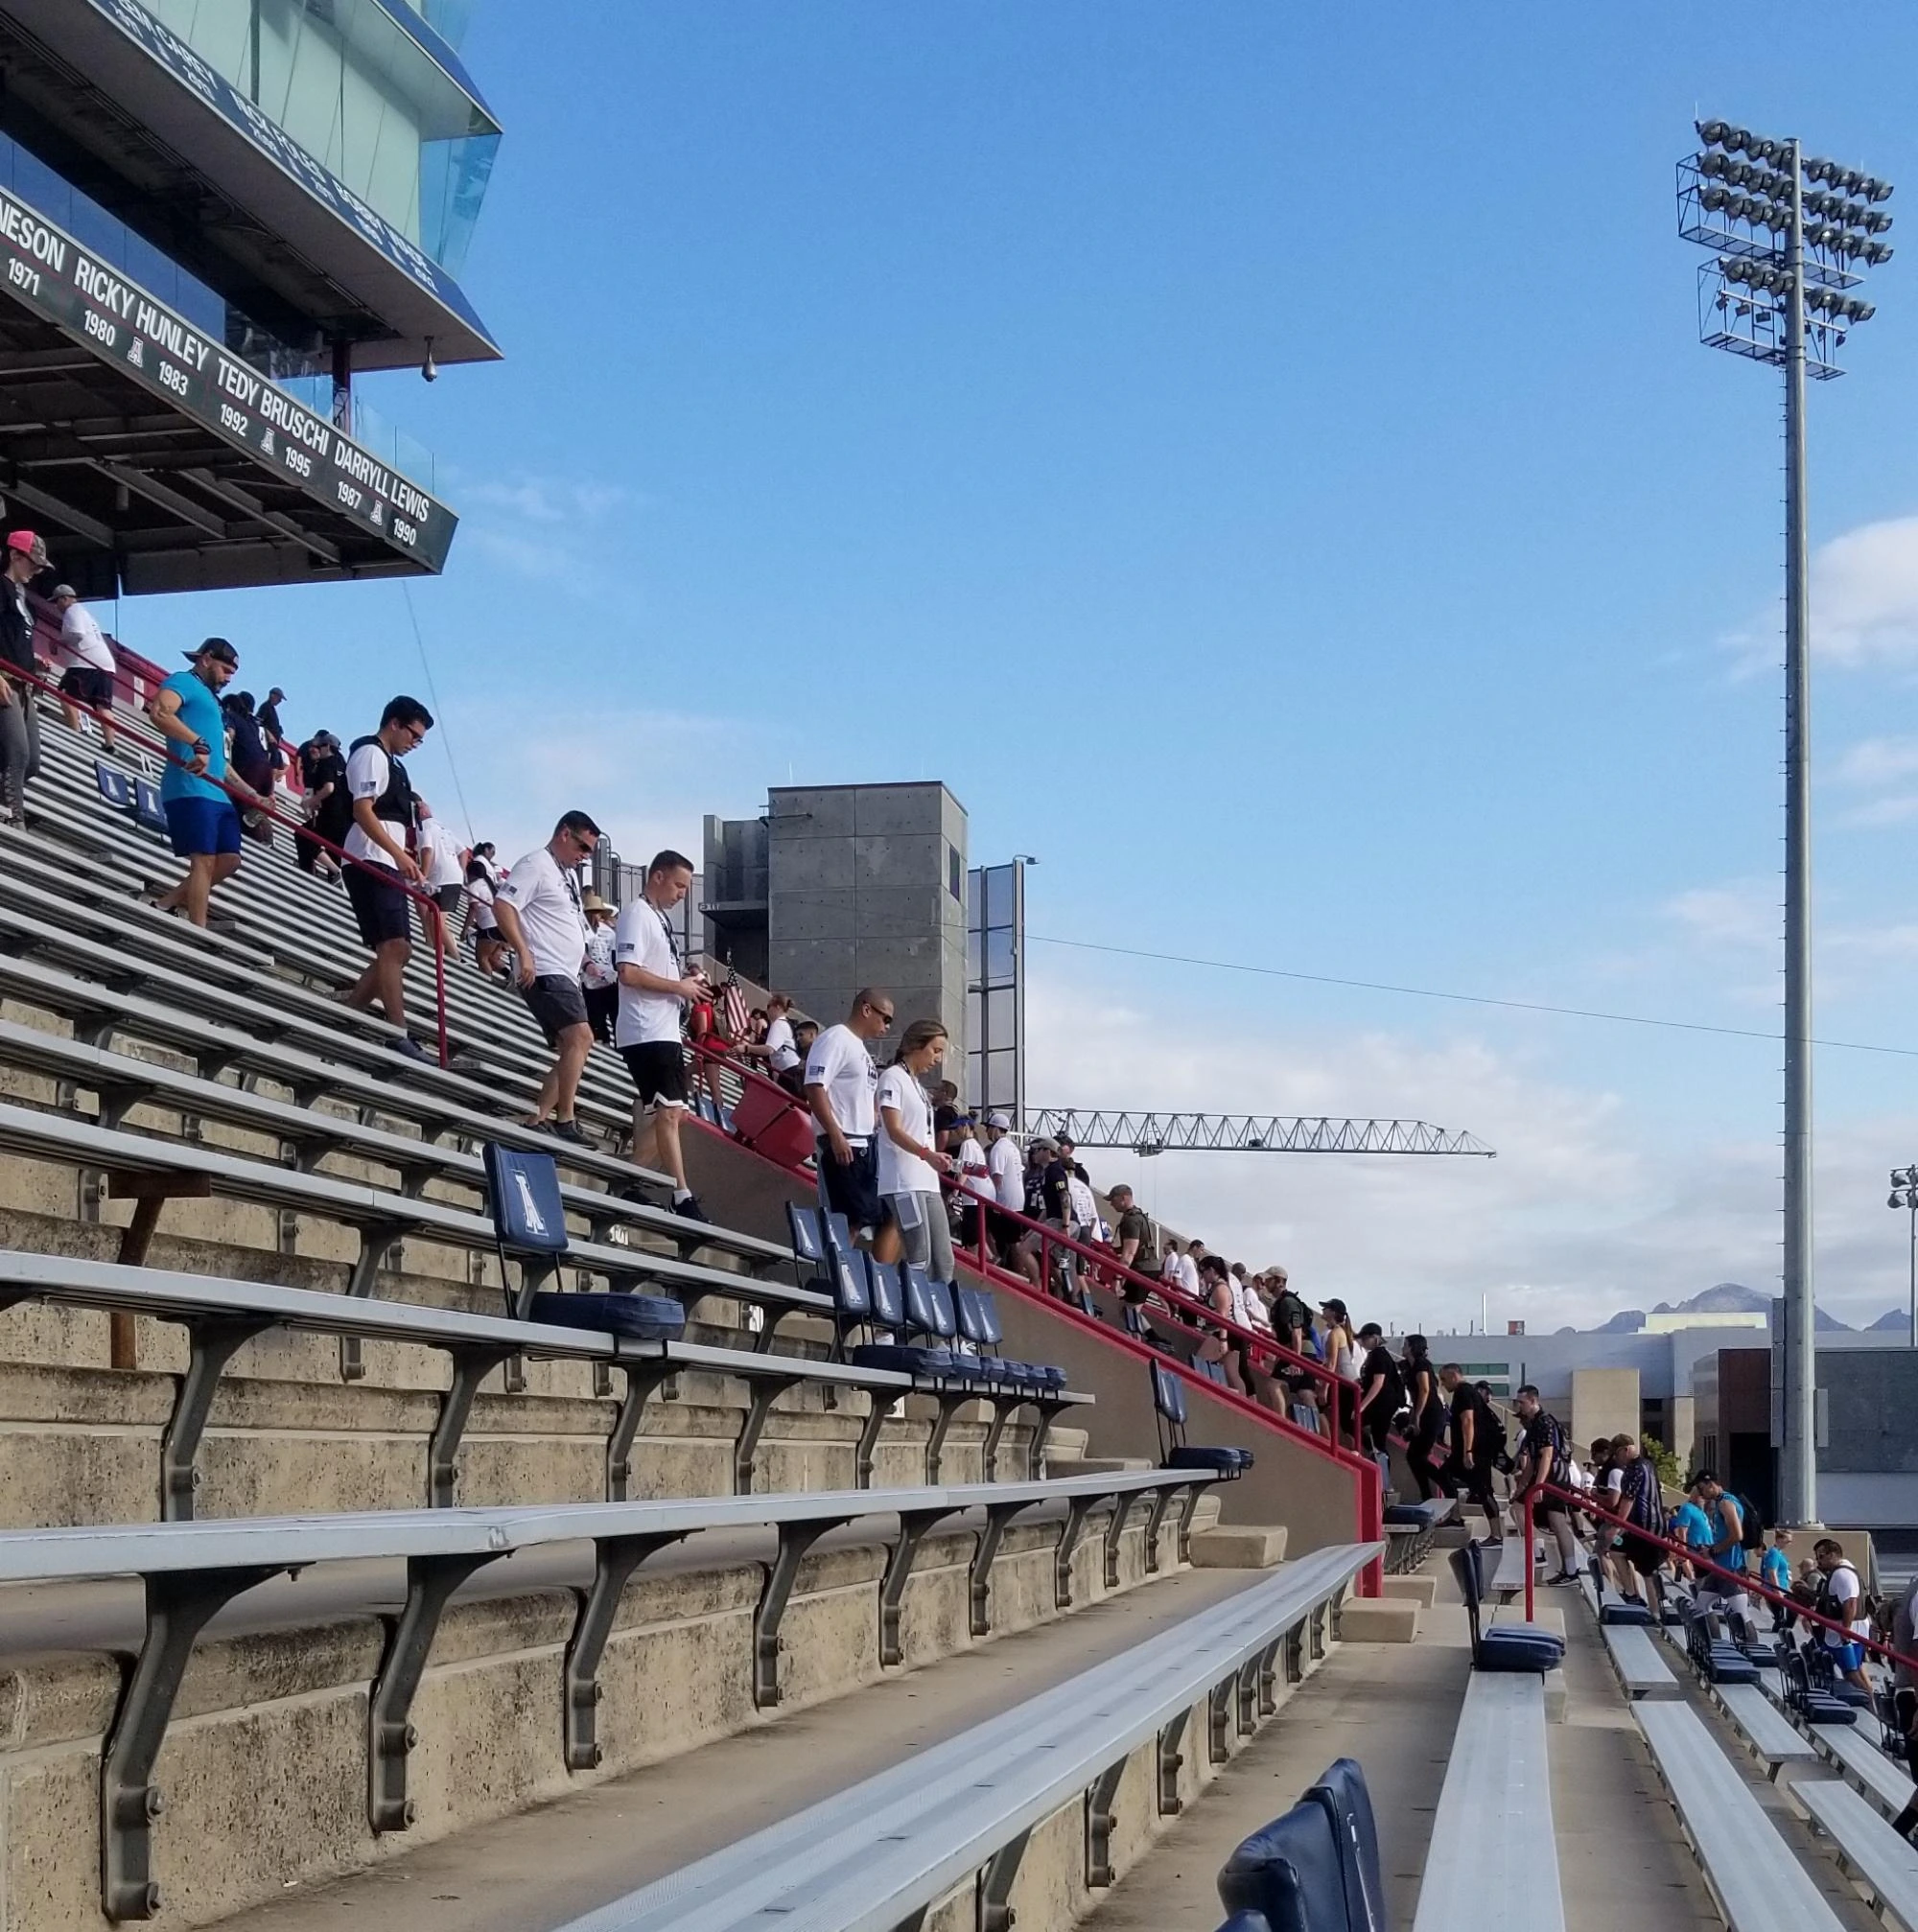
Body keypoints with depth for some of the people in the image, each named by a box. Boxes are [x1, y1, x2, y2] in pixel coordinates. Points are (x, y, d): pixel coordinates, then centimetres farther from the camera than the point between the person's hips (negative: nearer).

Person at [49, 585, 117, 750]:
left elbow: (77, 634, -14)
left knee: (67, 695, -8)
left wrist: (58, 642, 0)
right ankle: (110, 744, -9)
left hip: (86, 663, -9)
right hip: (105, 662, 9)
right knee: (103, 705, 0)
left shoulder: (73, 611, 2)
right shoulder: (85, 612, 32)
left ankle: (75, 734, -17)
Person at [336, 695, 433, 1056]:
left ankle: (345, 1008, 11)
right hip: (372, 863, -10)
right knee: (393, 946, -17)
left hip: (388, 867, 10)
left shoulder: (391, 763, 25)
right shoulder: (370, 753, -4)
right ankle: (399, 1034, -22)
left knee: (398, 951, 8)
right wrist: (399, 853, -24)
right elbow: (363, 811, -16)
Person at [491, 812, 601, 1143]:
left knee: (571, 1049, 9)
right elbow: (502, 905, -18)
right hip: (545, 973, -11)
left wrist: (584, 959, 21)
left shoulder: (570, 875, 21)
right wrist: (524, 952, -25)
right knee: (581, 1037, -21)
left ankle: (538, 1118, 9)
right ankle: (564, 1120, -20)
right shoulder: (535, 865, -7)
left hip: (567, 977, 11)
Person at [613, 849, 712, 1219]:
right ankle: (682, 1197, -11)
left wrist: (687, 980, 9)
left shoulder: (659, 918, 18)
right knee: (669, 1111, -11)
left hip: (665, 1030, 10)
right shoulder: (636, 914, -10)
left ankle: (631, 1185, 15)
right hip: (647, 1031, -10)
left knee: (657, 1113, 10)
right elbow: (628, 973, -20)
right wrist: (679, 987, -15)